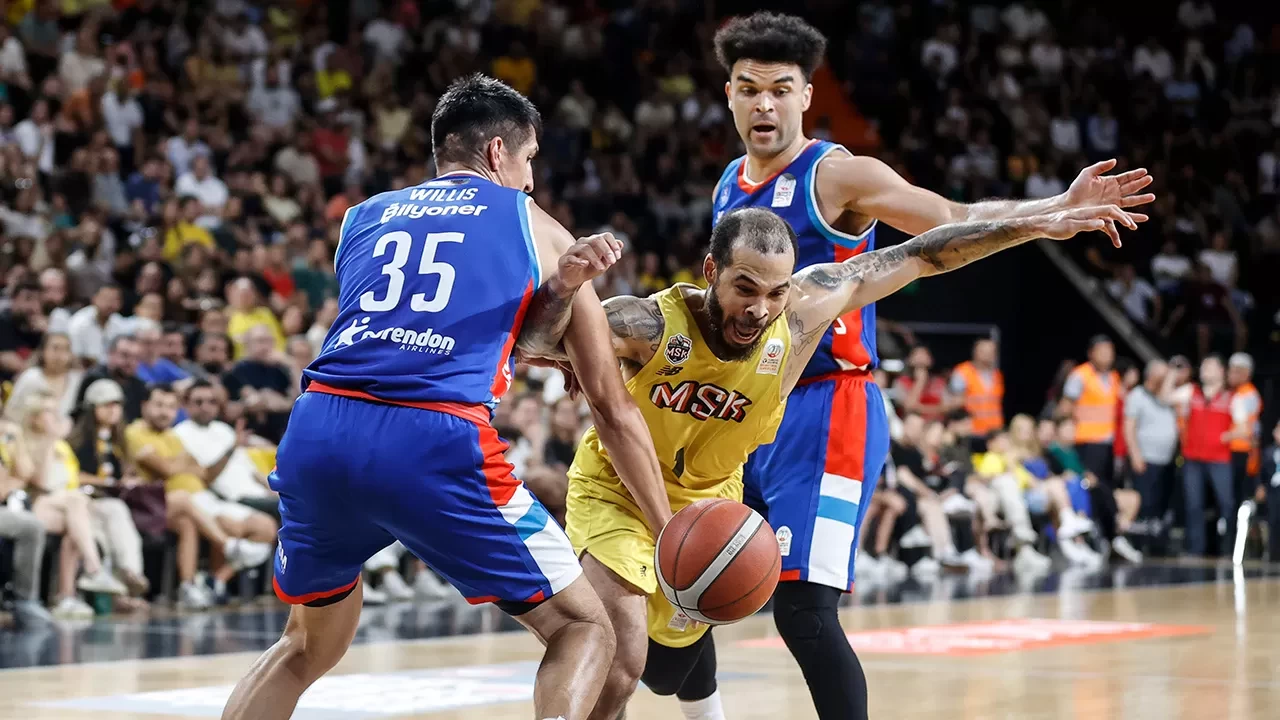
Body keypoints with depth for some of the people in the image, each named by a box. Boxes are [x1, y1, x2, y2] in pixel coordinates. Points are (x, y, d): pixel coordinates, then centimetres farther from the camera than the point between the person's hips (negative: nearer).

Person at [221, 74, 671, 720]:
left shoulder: (363, 218, 26)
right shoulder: (539, 232, 19)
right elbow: (611, 405, 21)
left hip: (318, 432, 4)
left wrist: (556, 290, 13)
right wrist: (668, 530, 26)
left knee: (308, 646, 28)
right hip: (435, 447, -4)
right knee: (583, 630, 12)